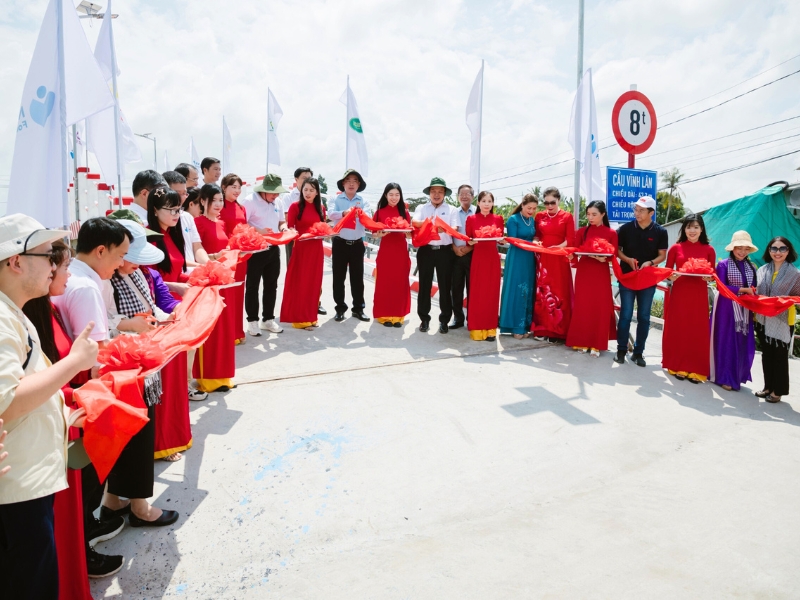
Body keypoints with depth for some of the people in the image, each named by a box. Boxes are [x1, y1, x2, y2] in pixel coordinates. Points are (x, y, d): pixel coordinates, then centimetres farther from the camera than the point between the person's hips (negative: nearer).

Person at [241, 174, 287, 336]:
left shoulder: (277, 202, 9)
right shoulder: (250, 201, -12)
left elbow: (281, 222, 19)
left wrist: (283, 228, -3)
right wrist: (258, 231, -27)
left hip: (273, 249, 7)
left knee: (271, 285, 13)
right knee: (252, 286, 4)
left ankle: (268, 319, 24)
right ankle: (252, 320, 14)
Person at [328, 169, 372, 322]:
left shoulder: (363, 201, 4)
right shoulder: (336, 199, 1)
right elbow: (330, 214, -18)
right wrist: (344, 212, -38)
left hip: (357, 244, 1)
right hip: (340, 243, -1)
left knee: (357, 277, 7)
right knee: (339, 277, 4)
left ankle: (358, 308, 18)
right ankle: (340, 308, 15)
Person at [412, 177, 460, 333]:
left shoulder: (451, 210, 7)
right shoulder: (422, 208, 10)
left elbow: (454, 229, -6)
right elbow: (414, 223, -9)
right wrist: (425, 222, -31)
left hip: (445, 251, 0)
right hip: (426, 250, 1)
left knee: (445, 286, 3)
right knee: (424, 285, 5)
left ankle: (444, 320, 12)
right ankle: (424, 318, 16)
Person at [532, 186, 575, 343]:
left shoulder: (567, 217, 1)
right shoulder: (539, 216, 9)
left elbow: (570, 240, -5)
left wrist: (557, 247, -20)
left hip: (559, 260, -2)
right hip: (542, 259, 2)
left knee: (558, 293, -1)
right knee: (542, 292, 2)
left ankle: (557, 330, 5)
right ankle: (541, 328, 9)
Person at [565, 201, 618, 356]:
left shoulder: (611, 233, -1)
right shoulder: (582, 231, 5)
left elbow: (613, 255, -3)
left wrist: (603, 258, -22)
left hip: (601, 274, -2)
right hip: (583, 272, 2)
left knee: (600, 307, 0)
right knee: (582, 306, 4)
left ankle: (597, 344, 7)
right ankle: (581, 341, 13)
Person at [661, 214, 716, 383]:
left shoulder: (709, 250, 4)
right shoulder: (676, 248, 2)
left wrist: (708, 277, -13)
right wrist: (671, 276, -16)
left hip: (699, 296, 1)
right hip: (679, 294, 0)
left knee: (698, 333, 2)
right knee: (677, 330, 4)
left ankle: (696, 369, 10)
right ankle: (677, 366, 14)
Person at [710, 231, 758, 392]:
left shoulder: (751, 267, 12)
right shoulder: (723, 264, -4)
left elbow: (753, 289, 13)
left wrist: (753, 294, -8)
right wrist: (743, 289, -15)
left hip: (744, 309, 5)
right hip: (727, 308, -5)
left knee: (743, 343, 4)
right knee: (726, 342, -1)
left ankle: (737, 376, 17)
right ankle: (725, 378, 7)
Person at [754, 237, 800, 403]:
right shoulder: (762, 270, 7)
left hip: (783, 320, -3)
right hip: (763, 319, 4)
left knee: (780, 356, 3)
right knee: (766, 354, 11)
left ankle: (777, 390, 13)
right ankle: (768, 387, 23)